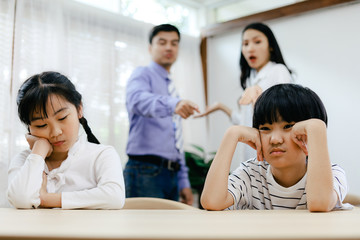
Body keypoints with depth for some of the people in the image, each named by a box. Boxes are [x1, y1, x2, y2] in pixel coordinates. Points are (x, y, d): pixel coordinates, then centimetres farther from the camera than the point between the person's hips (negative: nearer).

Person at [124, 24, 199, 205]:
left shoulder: (171, 89, 24)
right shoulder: (142, 74, 0)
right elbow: (138, 100, -26)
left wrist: (184, 182, 18)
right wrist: (172, 104, -45)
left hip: (172, 174, 8)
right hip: (146, 172, -8)